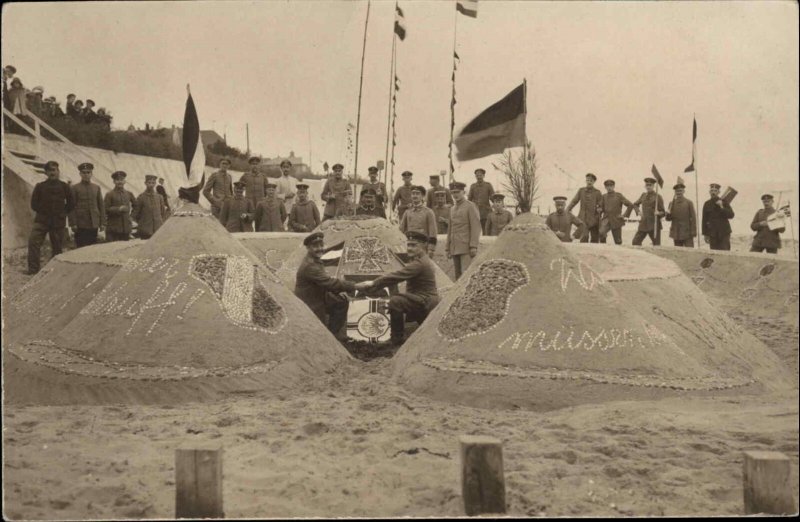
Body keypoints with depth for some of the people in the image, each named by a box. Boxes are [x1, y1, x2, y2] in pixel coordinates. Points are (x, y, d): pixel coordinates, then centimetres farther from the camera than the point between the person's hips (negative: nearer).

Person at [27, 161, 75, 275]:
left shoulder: (64, 187, 3)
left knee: (57, 246, 4)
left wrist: (62, 213, 6)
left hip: (58, 222, 0)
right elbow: (34, 203, 10)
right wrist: (42, 212, 5)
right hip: (41, 220, 0)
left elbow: (71, 203, 9)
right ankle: (33, 268, -13)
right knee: (33, 241, -15)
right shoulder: (40, 186, 4)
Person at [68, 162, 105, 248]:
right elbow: (71, 207, -2)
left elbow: (101, 205, 11)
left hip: (94, 225, 3)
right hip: (80, 225, -3)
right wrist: (73, 224, -9)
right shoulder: (74, 188, 3)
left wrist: (102, 222, 5)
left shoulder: (97, 188, 13)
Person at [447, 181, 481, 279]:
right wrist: (448, 248, 17)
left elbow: (476, 227, -10)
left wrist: (473, 247, -17)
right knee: (458, 276, 5)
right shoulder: (453, 209, 19)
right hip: (455, 248, 7)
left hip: (466, 248, -7)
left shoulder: (470, 206, -3)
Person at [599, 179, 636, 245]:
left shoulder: (618, 196, 2)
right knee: (601, 232, -27)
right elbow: (601, 208, 16)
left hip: (616, 220, -1)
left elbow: (630, 205, 0)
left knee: (618, 241, 2)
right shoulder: (603, 197, 10)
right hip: (606, 220, 1)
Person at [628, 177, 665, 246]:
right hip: (643, 224, 5)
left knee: (656, 245, -3)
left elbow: (663, 212, -3)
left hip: (654, 225, -5)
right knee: (636, 242, 1)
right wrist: (638, 211, 10)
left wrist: (658, 213, -24)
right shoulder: (643, 195, 11)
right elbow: (635, 204, 28)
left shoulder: (657, 197, -4)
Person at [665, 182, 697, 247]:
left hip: (687, 233, -3)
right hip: (676, 234, 3)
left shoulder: (689, 202, 0)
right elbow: (668, 219, 10)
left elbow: (693, 218, -2)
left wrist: (693, 232, -8)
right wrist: (668, 214, -14)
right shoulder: (672, 203, 10)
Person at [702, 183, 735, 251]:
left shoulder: (724, 202, 3)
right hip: (712, 234, 2)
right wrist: (705, 234, 7)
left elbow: (731, 215, -4)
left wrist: (722, 207, -16)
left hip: (724, 232, -2)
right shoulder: (707, 204, 8)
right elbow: (704, 220, 10)